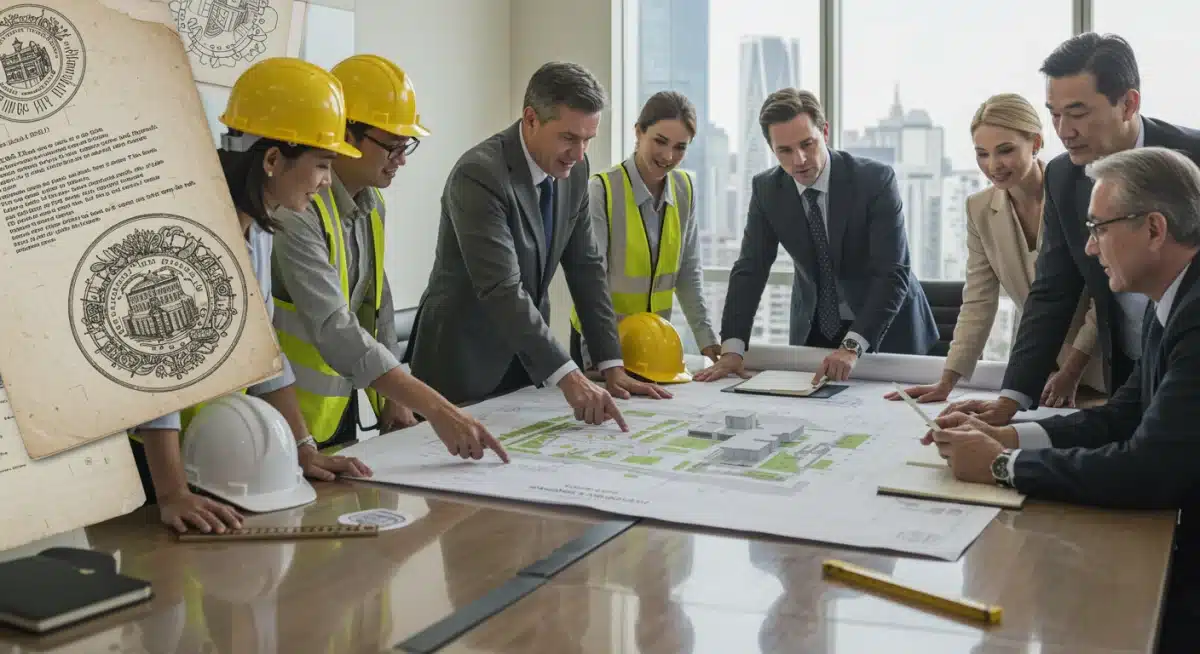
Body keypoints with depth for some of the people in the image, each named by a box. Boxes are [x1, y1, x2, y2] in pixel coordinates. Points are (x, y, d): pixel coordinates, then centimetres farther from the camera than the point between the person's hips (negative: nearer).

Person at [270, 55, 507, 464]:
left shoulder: (372, 205, 4)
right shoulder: (297, 211, -24)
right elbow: (334, 330, -33)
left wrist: (394, 395, 9)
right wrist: (435, 409, -37)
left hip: (341, 409, 8)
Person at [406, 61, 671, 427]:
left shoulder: (573, 169, -1)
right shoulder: (479, 174, -24)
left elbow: (585, 267, 2)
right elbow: (502, 290, -31)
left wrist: (612, 368, -3)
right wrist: (568, 377, -38)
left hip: (527, 362, 7)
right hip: (464, 366, -6)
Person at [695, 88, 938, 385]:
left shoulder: (876, 180, -21)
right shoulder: (766, 189, -8)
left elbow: (893, 274, -25)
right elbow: (750, 270, -8)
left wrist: (852, 346, -37)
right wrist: (732, 349, -21)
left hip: (887, 329, -2)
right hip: (813, 330, 3)